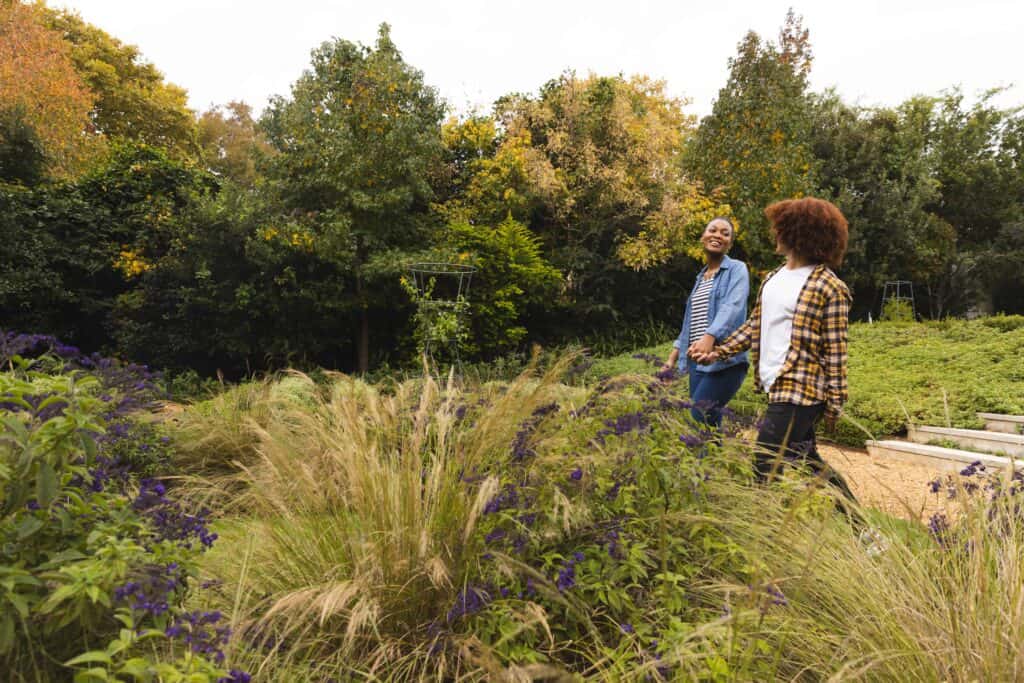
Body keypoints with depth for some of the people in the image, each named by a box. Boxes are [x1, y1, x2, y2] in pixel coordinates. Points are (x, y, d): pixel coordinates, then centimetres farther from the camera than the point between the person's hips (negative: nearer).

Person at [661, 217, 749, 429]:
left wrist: (710, 337, -34)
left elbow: (732, 307, -17)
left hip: (724, 360, -7)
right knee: (708, 423, 4)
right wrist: (673, 356, 19)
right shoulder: (701, 276, 20)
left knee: (697, 420, -18)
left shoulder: (737, 269, 1)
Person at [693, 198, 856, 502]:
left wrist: (834, 403, -11)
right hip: (777, 386, 8)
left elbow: (835, 351, -11)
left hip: (800, 390, -8)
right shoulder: (773, 278, 13)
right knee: (807, 461, 17)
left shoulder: (829, 287, -11)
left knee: (767, 468, -7)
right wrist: (719, 352, 10)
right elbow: (754, 326, 19)